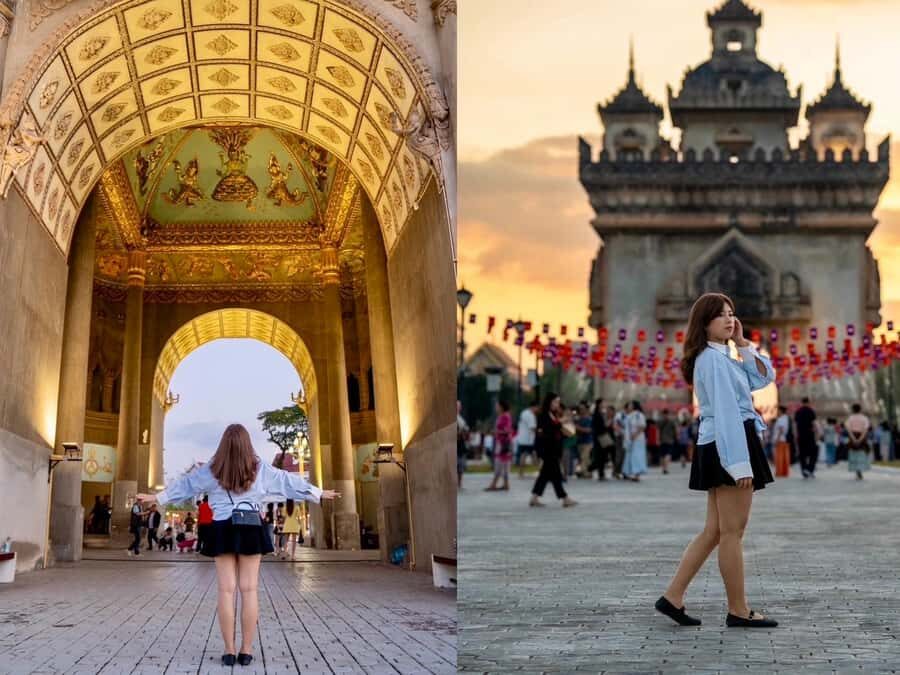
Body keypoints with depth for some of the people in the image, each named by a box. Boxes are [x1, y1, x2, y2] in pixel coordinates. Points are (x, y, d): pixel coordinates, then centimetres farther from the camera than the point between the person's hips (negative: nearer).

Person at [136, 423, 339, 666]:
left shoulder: (212, 469, 0)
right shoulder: (259, 468, 0)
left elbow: (185, 484, 11)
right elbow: (288, 481, 9)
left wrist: (157, 497, 25)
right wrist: (319, 493, 21)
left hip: (223, 531, 0)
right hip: (250, 530, 0)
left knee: (226, 590, 1)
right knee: (249, 590, 2)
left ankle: (229, 651, 1)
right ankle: (246, 651, 2)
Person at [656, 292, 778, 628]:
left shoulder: (723, 357, 19)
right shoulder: (712, 358, -12)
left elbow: (763, 377, 19)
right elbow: (725, 411, -19)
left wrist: (742, 343, 9)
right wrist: (740, 463, -23)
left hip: (717, 449, 10)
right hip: (730, 446, -10)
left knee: (714, 531, 11)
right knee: (732, 532, -3)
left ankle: (672, 597, 10)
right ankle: (738, 610, 5)